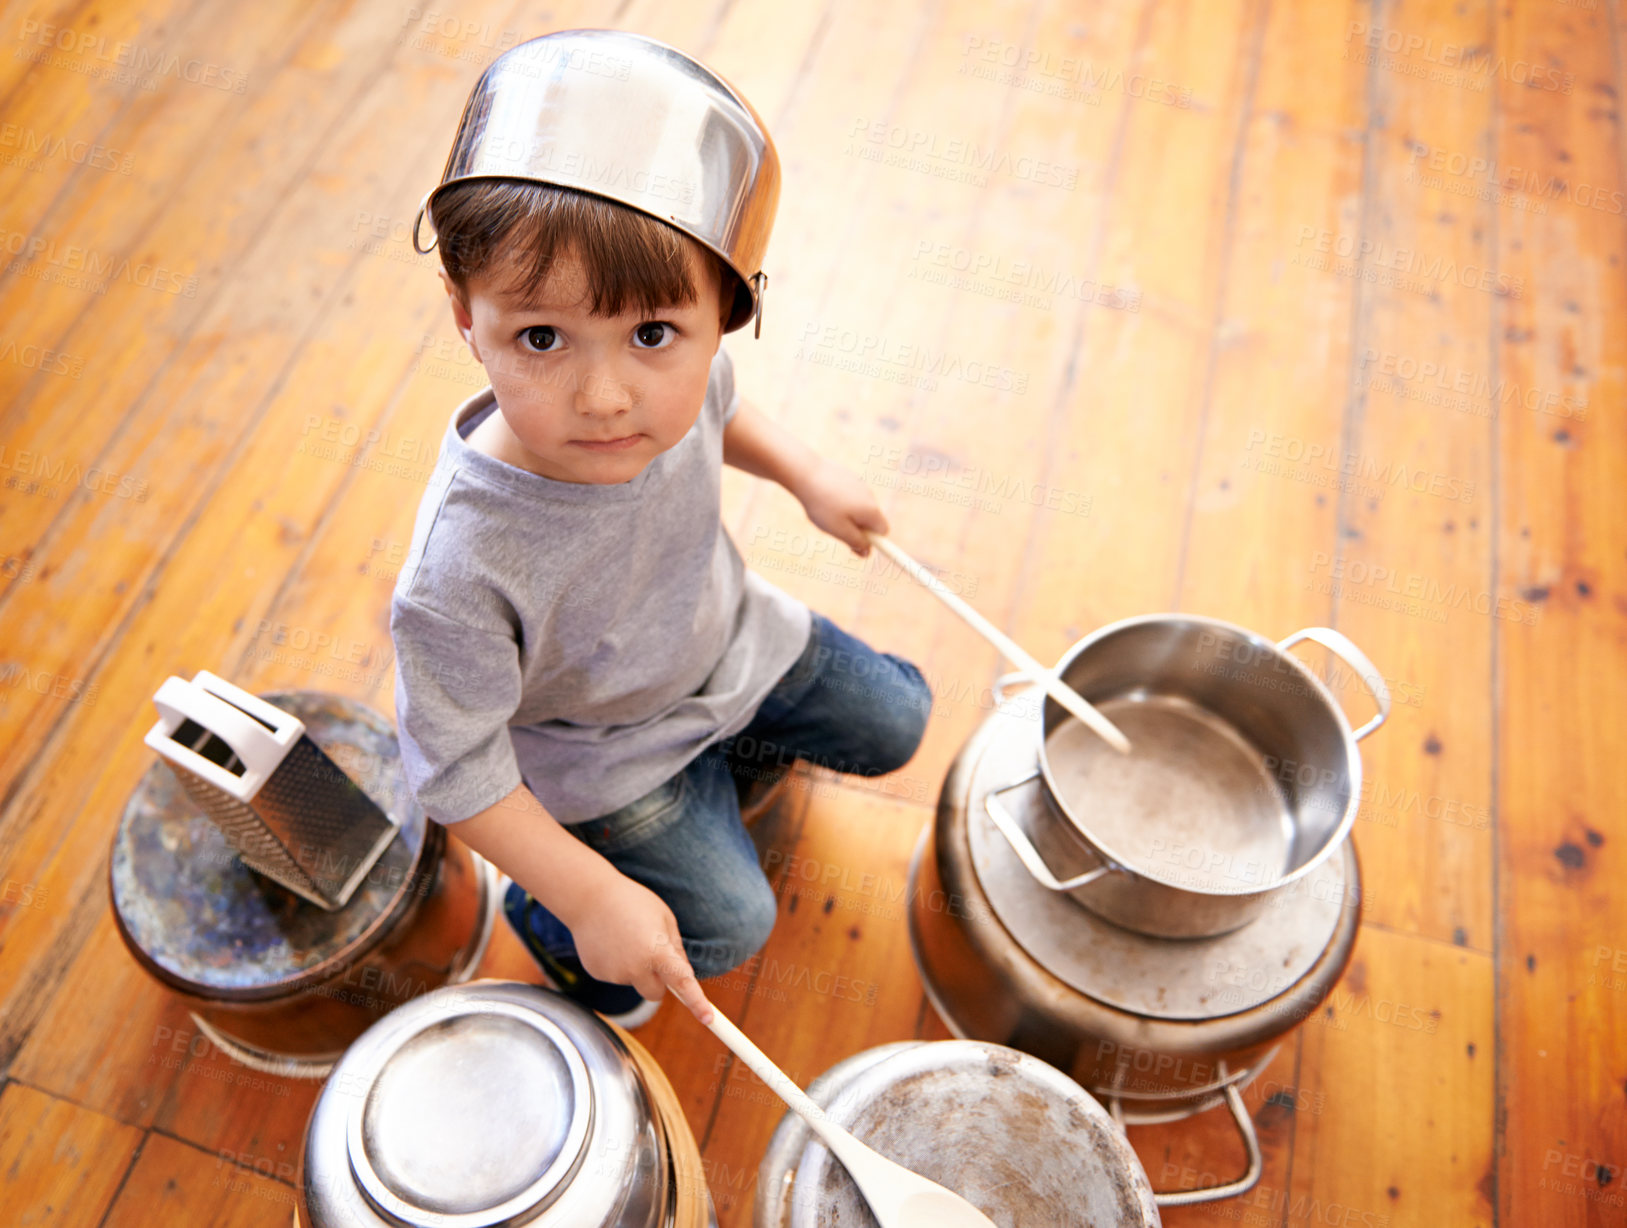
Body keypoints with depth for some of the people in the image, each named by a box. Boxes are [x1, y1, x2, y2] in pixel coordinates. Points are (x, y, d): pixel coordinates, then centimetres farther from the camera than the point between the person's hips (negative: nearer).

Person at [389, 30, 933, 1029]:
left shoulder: (677, 374, -27)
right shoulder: (463, 574, -42)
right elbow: (455, 768, -27)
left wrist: (806, 474, -6)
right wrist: (592, 898, -25)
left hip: (726, 635, 6)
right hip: (605, 749, -5)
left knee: (893, 725, 15)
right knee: (727, 925, 2)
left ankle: (736, 747, 42)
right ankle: (548, 924, 31)